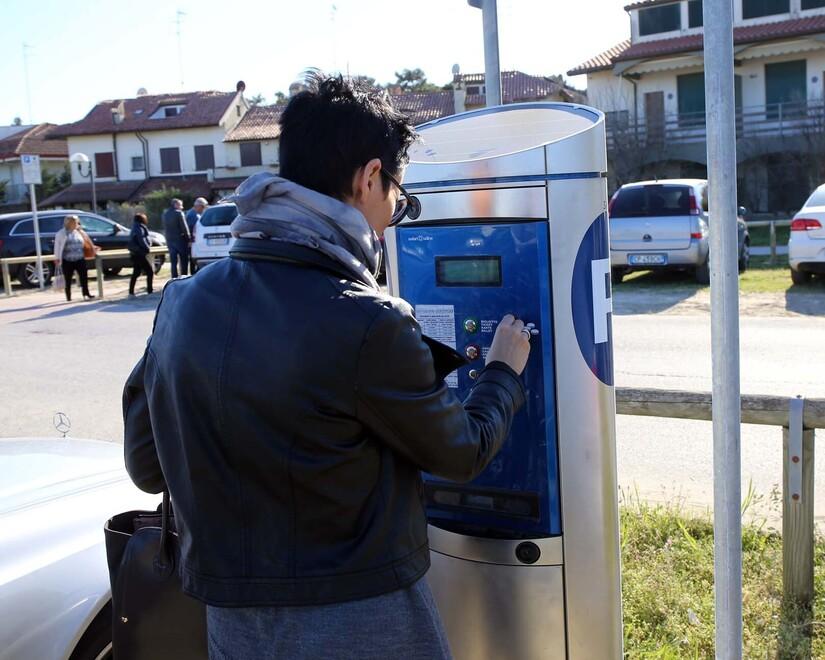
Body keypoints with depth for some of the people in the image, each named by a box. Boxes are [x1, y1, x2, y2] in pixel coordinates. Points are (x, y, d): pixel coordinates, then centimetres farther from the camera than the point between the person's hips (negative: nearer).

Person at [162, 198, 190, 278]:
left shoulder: (165, 214, 12)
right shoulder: (179, 213, -10)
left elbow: (165, 227, 13)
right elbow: (184, 227, -12)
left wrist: (168, 237, 13)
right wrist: (188, 237, -5)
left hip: (170, 240, 6)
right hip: (180, 239, -6)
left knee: (173, 262, 8)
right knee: (184, 261, 1)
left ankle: (174, 279, 6)